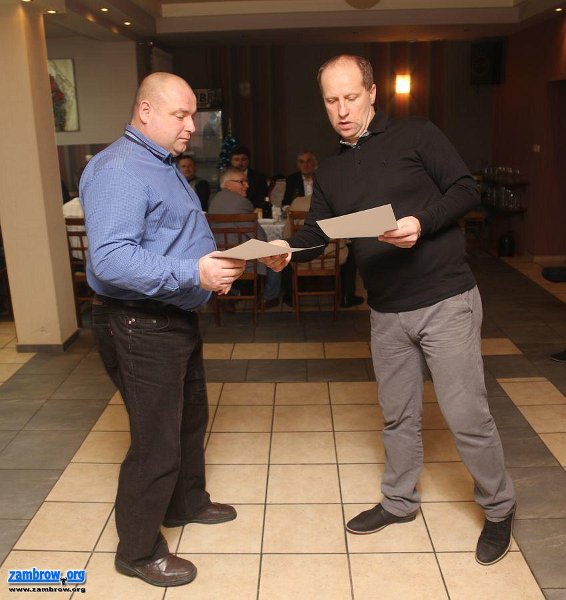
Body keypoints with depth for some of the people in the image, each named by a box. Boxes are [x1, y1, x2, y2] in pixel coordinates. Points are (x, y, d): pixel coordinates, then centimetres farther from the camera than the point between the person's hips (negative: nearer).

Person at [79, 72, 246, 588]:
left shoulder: (165, 166, 15)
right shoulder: (118, 169, -19)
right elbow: (111, 260, -31)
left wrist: (219, 262, 5)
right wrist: (193, 273, -35)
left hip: (178, 318, 11)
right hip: (140, 327, -11)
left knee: (190, 417, 23)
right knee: (156, 442, 0)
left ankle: (186, 503, 46)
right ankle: (139, 551, 22)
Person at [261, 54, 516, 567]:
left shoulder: (416, 135, -4)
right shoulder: (330, 172, 11)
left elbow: (466, 190, -7)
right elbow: (315, 232, 8)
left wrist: (421, 223, -24)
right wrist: (287, 251, -13)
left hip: (446, 299, -5)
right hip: (387, 312, 5)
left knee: (466, 414, 0)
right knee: (398, 415, 17)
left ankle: (499, 508, 24)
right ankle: (399, 502, 37)